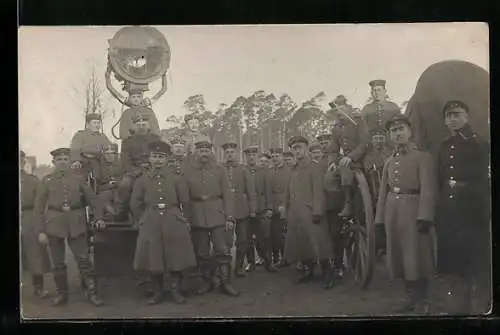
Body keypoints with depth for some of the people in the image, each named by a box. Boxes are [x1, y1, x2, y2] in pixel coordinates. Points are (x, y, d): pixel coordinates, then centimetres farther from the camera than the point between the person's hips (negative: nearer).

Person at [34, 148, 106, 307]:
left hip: (76, 224, 0)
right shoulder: (46, 181, 4)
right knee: (57, 263, 8)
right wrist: (41, 231, -4)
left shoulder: (78, 179, 6)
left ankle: (92, 293, 6)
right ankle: (61, 294, 21)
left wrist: (99, 217, 0)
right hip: (54, 225, 0)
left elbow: (93, 199, 12)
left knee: (83, 259, -1)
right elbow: (39, 207, 2)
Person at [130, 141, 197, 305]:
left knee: (177, 259, 2)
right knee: (153, 260, 4)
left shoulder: (175, 179, 3)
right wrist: (147, 219, 11)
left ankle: (175, 291, 16)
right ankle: (157, 292, 16)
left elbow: (185, 202, 10)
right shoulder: (142, 181, 3)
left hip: (174, 225, 0)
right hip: (151, 226, 0)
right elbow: (135, 205, 10)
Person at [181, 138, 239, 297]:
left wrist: (230, 217, -5)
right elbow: (184, 197, 4)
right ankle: (207, 281, 20)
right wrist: (186, 217, -1)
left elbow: (227, 194, 1)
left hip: (217, 215, -1)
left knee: (222, 250, -5)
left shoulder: (219, 170, 2)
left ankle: (225, 282, 5)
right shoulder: (188, 171, 4)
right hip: (197, 217, 1)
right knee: (202, 253, 6)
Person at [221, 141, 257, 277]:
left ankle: (239, 267, 20)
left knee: (242, 241, 7)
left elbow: (251, 190, 5)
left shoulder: (243, 170, 8)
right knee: (226, 241, -4)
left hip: (242, 210, 2)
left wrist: (252, 209, -1)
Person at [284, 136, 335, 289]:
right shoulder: (293, 170, 18)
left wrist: (317, 212, -17)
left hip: (310, 213, -7)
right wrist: (288, 212, 12)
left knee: (318, 244, -8)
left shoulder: (314, 167, -2)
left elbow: (318, 191, -10)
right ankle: (308, 271, 21)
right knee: (301, 244, 9)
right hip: (295, 215, 7)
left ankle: (327, 274, 1)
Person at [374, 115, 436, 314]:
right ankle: (411, 299, 20)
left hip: (413, 210, -6)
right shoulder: (389, 162, 16)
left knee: (417, 257, -2)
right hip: (393, 212, 6)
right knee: (401, 256, 9)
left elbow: (427, 189, -11)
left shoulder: (423, 157, -2)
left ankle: (422, 302, 8)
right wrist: (380, 218, 9)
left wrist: (424, 217, -20)